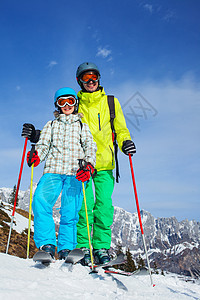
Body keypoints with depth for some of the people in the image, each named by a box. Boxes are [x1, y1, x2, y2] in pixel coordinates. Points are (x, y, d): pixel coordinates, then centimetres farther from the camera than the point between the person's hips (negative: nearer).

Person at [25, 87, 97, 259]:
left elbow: (90, 148, 9)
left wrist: (89, 166, -12)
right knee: (41, 201, -23)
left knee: (70, 212, -11)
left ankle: (66, 249, 0)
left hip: (75, 173, 0)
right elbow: (44, 145, 13)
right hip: (53, 170, 1)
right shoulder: (51, 125, 26)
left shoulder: (82, 126, 23)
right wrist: (37, 155, -11)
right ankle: (47, 245, -20)